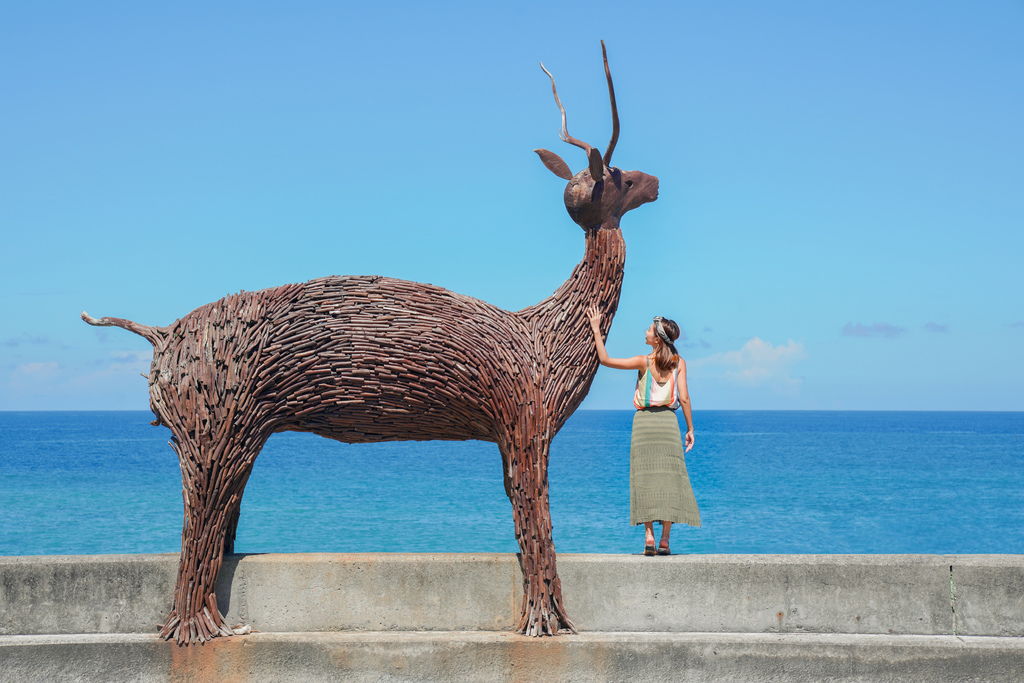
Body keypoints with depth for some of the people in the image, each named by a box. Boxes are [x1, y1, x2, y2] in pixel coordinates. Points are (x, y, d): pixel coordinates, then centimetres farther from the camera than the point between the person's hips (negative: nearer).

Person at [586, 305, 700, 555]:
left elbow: (605, 359, -2)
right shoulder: (679, 363, 1)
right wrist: (690, 429, 4)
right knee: (668, 477, 3)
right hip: (668, 421, 1)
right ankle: (664, 539, -1)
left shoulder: (644, 362, -5)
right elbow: (684, 398, -3)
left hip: (644, 420, -1)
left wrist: (596, 329, 4)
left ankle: (649, 535, -9)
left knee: (645, 477, 1)